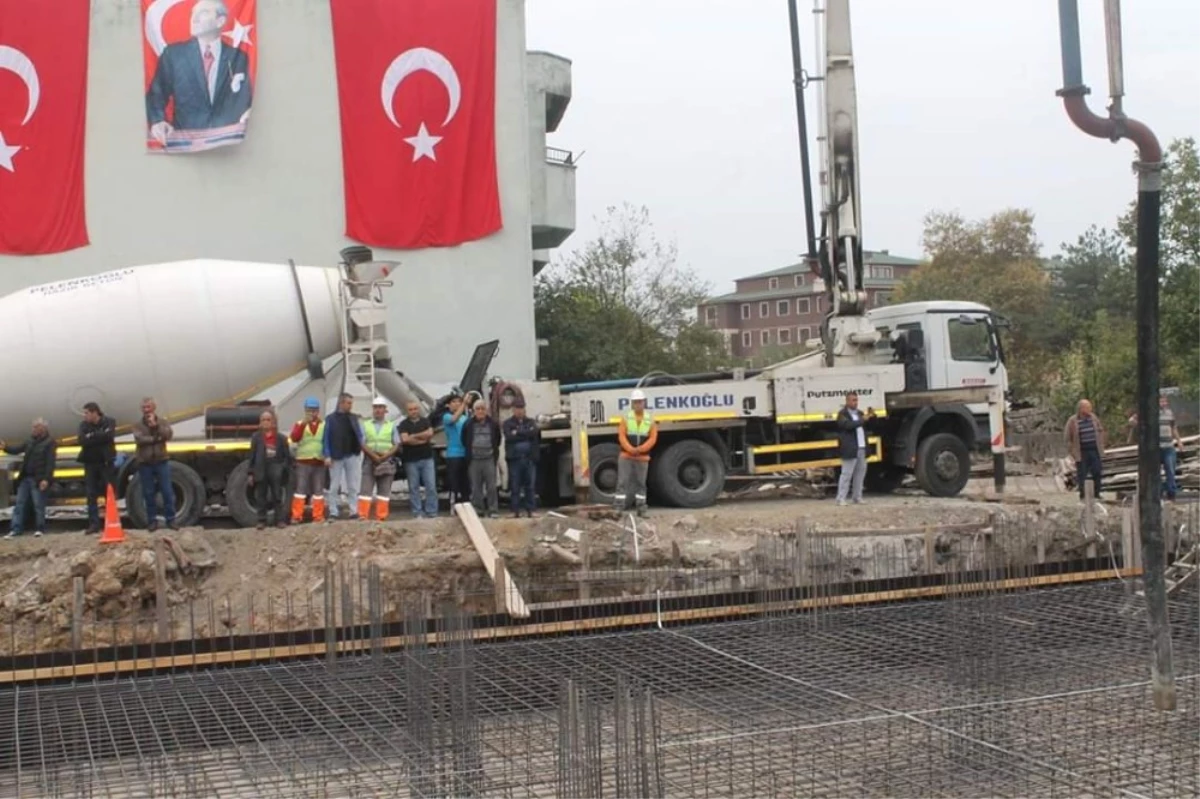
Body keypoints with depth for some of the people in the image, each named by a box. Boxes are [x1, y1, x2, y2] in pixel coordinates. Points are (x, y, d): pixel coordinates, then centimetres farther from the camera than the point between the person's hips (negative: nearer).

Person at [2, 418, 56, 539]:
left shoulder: (50, 442, -7)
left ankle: (39, 529, 9)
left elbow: (50, 462, -13)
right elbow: (17, 449, 7)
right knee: (19, 503, 5)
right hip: (25, 478, 7)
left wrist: (46, 479, -20)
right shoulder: (30, 441, 13)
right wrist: (5, 447, -13)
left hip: (38, 480, -7)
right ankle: (15, 529, 7)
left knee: (38, 505, -1)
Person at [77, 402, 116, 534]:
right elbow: (82, 441, -12)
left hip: (105, 462, -3)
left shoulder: (109, 422, -3)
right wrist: (100, 437, -17)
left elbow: (109, 436, -21)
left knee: (109, 492, 1)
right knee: (91, 494, 0)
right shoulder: (84, 425, 4)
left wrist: (92, 436, -14)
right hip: (90, 463, 3)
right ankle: (94, 524, 2)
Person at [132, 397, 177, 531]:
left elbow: (169, 435, -13)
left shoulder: (163, 423, 5)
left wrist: (156, 425, -18)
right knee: (148, 494, 4)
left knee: (167, 492, -1)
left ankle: (170, 519, 6)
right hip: (145, 464, 0)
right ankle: (152, 521, 12)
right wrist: (156, 439, -14)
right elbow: (139, 439, -14)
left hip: (162, 462, 0)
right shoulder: (138, 425, 2)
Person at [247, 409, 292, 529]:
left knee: (277, 497, 5)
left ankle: (280, 520, 11)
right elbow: (252, 456, 3)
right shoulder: (256, 437, 4)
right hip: (261, 471, 1)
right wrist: (251, 473, 0)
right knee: (261, 497, 6)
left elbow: (287, 456, 3)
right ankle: (261, 520, 13)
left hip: (275, 473, -1)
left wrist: (284, 469, -7)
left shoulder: (281, 438, 2)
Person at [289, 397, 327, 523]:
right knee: (301, 489, -4)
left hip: (319, 462, 1)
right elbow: (294, 438, -12)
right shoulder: (300, 424, 7)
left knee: (318, 490, 5)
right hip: (303, 462, -1)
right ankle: (296, 516, -4)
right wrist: (303, 423, -19)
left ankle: (318, 516, 10)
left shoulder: (324, 424, 10)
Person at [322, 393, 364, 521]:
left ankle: (354, 512, 10)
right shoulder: (330, 419, 0)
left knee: (353, 486, 6)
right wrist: (327, 456, -11)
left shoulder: (354, 418, 10)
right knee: (334, 487, 3)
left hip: (352, 456, 3)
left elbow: (359, 435, 9)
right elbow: (326, 438, -3)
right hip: (336, 457, -3)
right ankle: (333, 513, 7)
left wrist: (360, 450, -5)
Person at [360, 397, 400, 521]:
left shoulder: (392, 426, 11)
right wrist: (374, 456, -14)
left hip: (387, 461, 0)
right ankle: (363, 516, -7)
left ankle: (381, 518, 3)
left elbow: (396, 445, 3)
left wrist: (385, 456, -13)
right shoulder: (365, 425, 11)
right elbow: (362, 444, 1)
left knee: (384, 491, 1)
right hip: (370, 461, 0)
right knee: (365, 490, -6)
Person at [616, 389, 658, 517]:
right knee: (623, 482, -4)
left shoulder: (650, 419, 4)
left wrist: (641, 449, -17)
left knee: (641, 482, 9)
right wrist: (631, 449, -21)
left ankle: (641, 508, 17)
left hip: (643, 457, 1)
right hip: (626, 456, -1)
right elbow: (621, 436, -6)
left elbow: (653, 438, -2)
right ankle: (619, 507, -3)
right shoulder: (626, 417, 1)